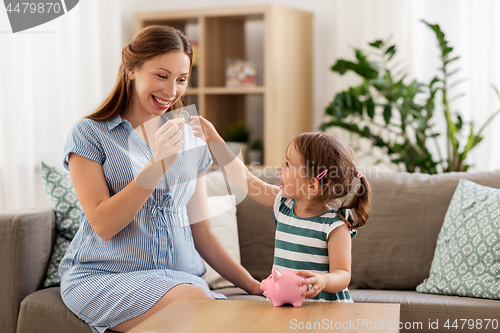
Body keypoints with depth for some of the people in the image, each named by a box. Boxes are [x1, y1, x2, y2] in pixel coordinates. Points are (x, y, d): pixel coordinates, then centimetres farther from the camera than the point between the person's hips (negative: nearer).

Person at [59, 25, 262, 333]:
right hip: (103, 277, -4)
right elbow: (102, 225, -9)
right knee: (195, 300, -34)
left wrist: (252, 285, 5)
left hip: (180, 276, 4)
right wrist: (157, 165, -18)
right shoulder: (90, 134, 1)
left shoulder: (191, 141, 15)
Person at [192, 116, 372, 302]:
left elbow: (343, 275, -13)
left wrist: (322, 281, -36)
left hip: (325, 308, -6)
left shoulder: (335, 227, -11)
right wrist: (214, 139, 19)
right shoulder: (284, 204, 8)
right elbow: (243, 178, 17)